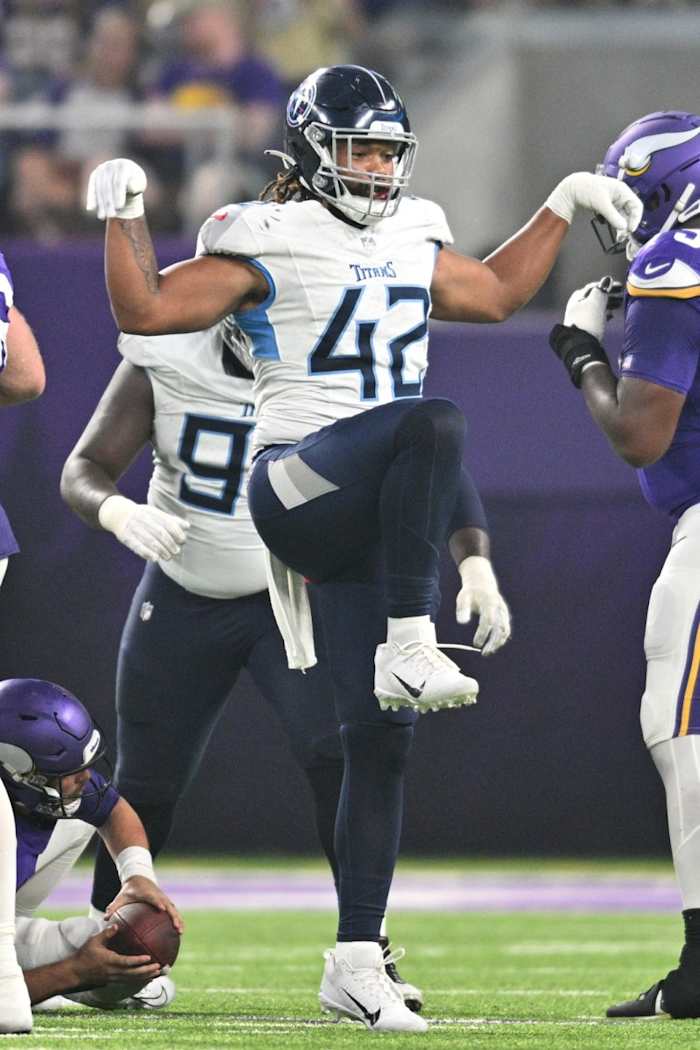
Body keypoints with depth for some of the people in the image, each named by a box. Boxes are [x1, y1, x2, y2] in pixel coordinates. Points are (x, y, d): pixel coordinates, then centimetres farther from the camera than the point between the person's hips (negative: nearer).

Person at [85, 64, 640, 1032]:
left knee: (380, 737, 0)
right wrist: (125, 219, -15)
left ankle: (356, 961, 2)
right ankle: (408, 650, -35)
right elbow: (147, 310, -5)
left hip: (375, 519, 7)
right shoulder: (267, 247, -1)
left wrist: (565, 204, 34)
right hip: (302, 488, -7)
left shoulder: (410, 243, 19)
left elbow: (496, 293, 36)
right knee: (436, 423, -36)